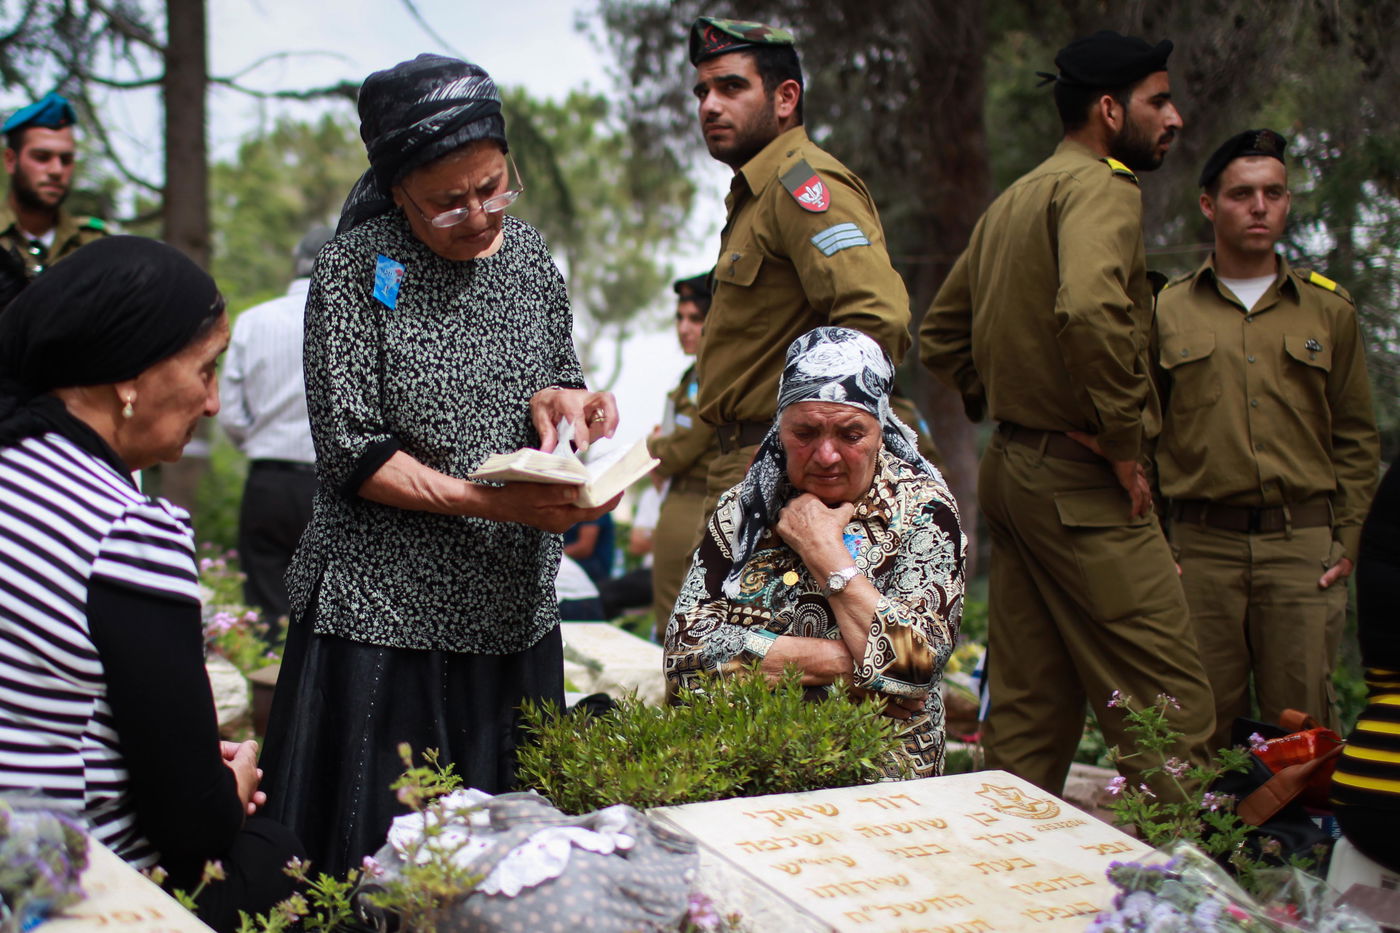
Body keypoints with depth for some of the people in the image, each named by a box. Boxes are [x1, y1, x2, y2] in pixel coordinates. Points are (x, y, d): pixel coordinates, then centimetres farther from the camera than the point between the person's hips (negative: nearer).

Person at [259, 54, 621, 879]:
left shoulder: (527, 252, 8)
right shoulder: (358, 268, -8)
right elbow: (350, 452, -11)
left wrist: (555, 398, -7)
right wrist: (489, 502, -20)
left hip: (513, 612, 5)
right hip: (386, 610, -5)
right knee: (379, 851, -2)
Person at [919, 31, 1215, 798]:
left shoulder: (1012, 202, 19)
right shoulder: (1100, 187, -10)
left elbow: (940, 334, 26)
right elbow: (1088, 310, -29)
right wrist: (1123, 441, -20)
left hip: (1013, 471, 10)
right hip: (1082, 483, -10)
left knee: (1029, 707, 13)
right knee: (1172, 710, -8)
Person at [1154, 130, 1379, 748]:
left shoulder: (1328, 308, 13)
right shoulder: (1167, 311, 9)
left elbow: (1357, 439, 13)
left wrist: (1349, 541, 2)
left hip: (1304, 546, 1)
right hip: (1201, 546, 0)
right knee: (1203, 726, 1)